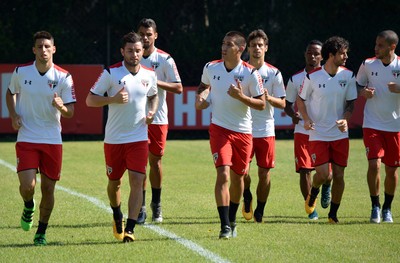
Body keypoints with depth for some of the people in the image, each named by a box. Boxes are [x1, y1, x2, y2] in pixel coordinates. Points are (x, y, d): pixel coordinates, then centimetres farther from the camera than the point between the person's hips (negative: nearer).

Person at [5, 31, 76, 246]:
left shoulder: (63, 77, -4)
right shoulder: (21, 72, -2)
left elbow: (70, 113, -3)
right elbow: (10, 93, 18)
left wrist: (61, 106, -26)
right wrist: (13, 115, 1)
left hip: (52, 140, 1)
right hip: (26, 138, -1)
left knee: (48, 188, 4)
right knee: (28, 185, -15)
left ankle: (41, 232, 22)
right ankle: (28, 207, 21)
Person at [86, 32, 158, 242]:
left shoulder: (149, 75, 3)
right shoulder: (111, 73, -8)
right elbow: (90, 100, -6)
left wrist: (152, 111, 2)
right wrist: (113, 99, -21)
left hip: (139, 138, 1)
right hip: (114, 138, -1)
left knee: (137, 181, -12)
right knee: (114, 182, 11)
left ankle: (129, 229, -12)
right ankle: (117, 217, 39)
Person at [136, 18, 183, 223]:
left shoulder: (165, 59, -2)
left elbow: (178, 88, -5)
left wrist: (157, 82, -17)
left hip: (158, 119, -1)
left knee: (155, 161, 5)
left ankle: (156, 205, 20)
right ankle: (140, 208, 2)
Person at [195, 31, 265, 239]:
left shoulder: (250, 73, -9)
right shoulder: (211, 68, 1)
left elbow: (261, 104, -6)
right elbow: (204, 85, 23)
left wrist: (241, 97, -21)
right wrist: (200, 97, 2)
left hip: (243, 132, 0)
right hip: (219, 128, 0)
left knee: (237, 177, 10)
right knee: (223, 174, -16)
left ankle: (232, 220, 32)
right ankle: (225, 226, -17)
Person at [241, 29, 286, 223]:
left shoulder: (274, 73, 3)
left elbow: (282, 104, 3)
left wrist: (268, 97, -16)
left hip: (266, 130, 0)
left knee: (264, 172, 0)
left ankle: (259, 211, 16)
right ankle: (247, 196, 26)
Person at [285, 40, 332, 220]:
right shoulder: (295, 79, 5)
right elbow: (287, 104, 10)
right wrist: (293, 114, -12)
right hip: (302, 131, 1)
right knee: (304, 170, -6)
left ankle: (326, 187, 35)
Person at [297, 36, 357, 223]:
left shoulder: (348, 76, -1)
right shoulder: (312, 77, -9)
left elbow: (351, 103, 6)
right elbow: (300, 100, 4)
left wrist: (345, 119, -13)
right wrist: (306, 119, -13)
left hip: (340, 134, 3)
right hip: (318, 134, -3)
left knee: (339, 175, 1)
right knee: (323, 174, -11)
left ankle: (333, 213, 17)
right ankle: (313, 192, 25)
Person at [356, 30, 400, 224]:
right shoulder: (368, 65, -1)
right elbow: (358, 85, 13)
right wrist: (363, 92, -10)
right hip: (372, 125, 0)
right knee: (374, 164, -14)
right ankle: (375, 206, 4)